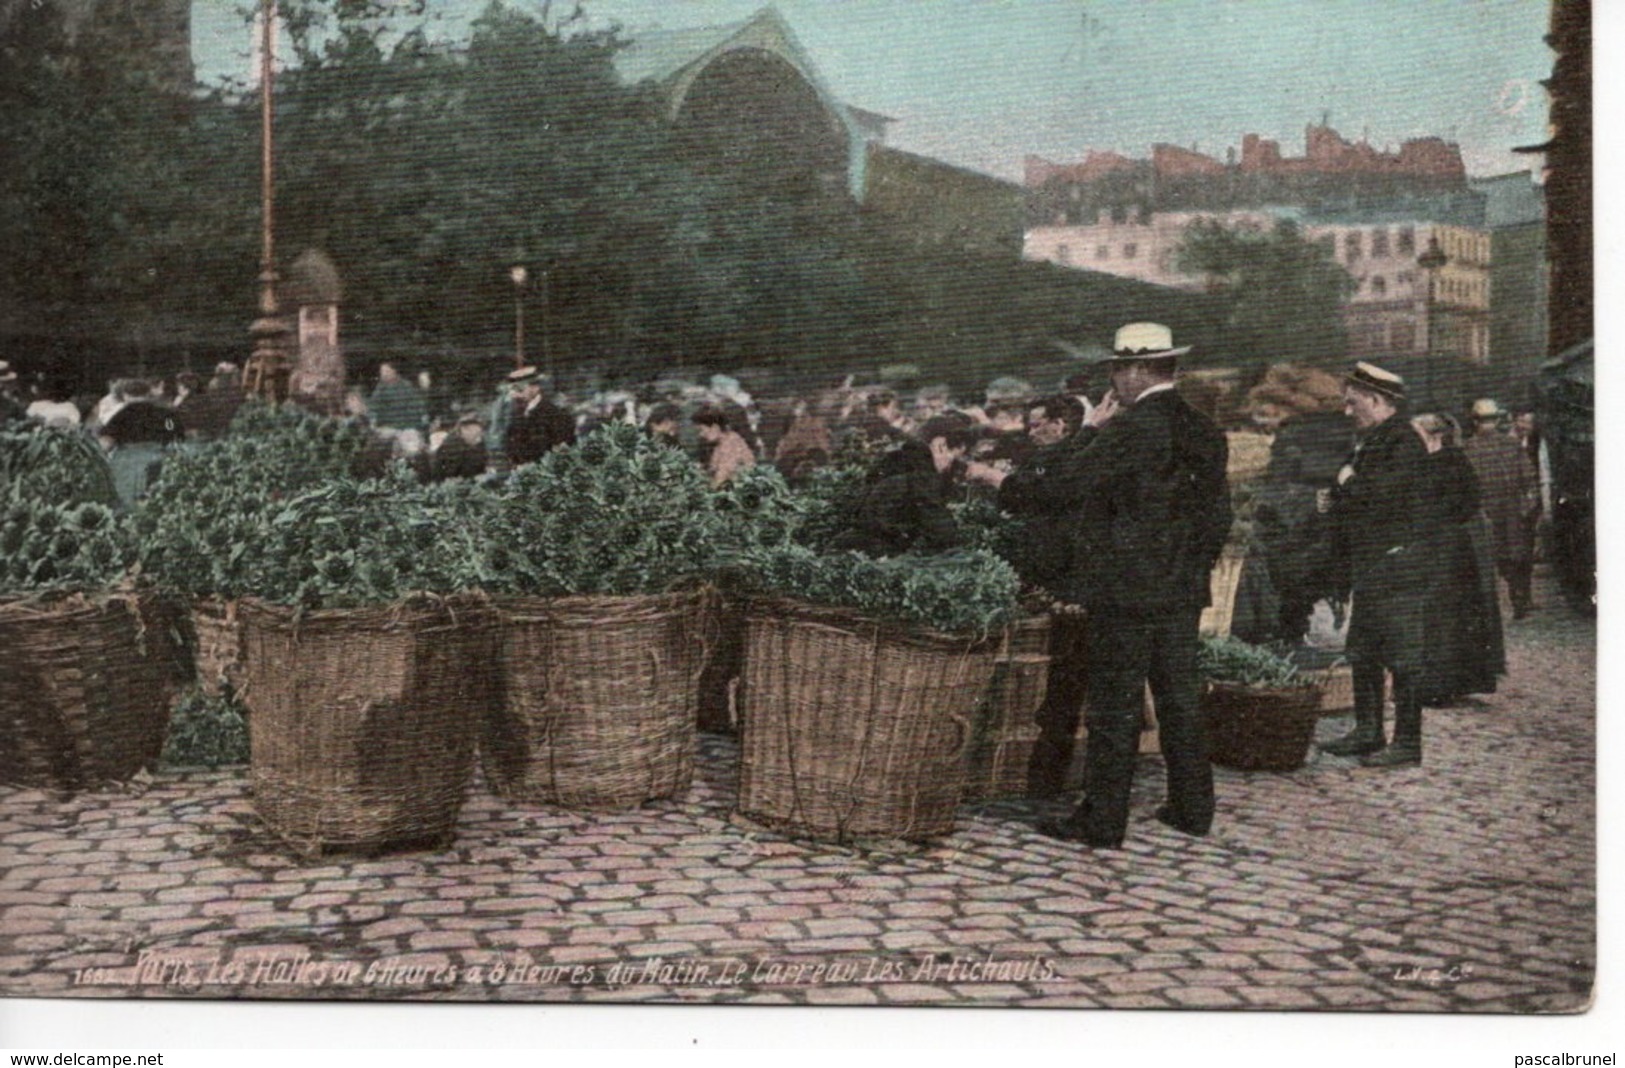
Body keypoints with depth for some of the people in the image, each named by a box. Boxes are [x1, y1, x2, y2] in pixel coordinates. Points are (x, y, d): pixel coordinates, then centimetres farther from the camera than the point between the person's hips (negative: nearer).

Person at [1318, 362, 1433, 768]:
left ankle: (1407, 742, 1)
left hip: (1397, 567, -10)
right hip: (1367, 568, 10)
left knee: (1403, 657, -4)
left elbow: (1386, 494, -25)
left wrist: (1349, 483, -8)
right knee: (1362, 654, 14)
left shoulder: (1404, 442, -12)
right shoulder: (1369, 441, 17)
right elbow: (1345, 505, 21)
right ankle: (1367, 732, 23)